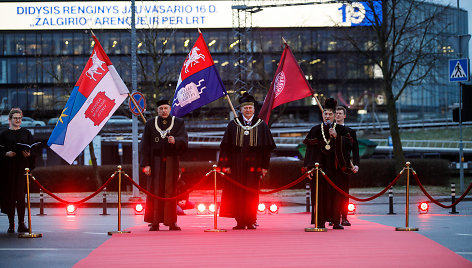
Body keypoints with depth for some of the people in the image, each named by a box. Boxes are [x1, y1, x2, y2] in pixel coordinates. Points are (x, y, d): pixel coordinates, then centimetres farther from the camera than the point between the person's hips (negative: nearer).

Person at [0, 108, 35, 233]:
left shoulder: (26, 133, 12)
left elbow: (32, 149, 9)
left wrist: (28, 154, -12)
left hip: (22, 167, 0)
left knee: (21, 194, -7)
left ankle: (21, 223, -7)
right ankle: (11, 223, 5)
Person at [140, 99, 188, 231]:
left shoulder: (178, 123, 6)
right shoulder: (150, 124, 8)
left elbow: (184, 139, -7)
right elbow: (145, 145, 3)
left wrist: (175, 140, -30)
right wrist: (146, 164, -5)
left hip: (171, 160, 0)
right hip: (156, 161, 0)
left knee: (170, 190, 0)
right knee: (155, 190, -2)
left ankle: (171, 222, 4)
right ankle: (155, 222, -1)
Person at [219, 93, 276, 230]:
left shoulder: (262, 125, 7)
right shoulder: (233, 125, 7)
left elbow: (267, 148, 6)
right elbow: (226, 147, 5)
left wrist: (265, 166, -1)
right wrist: (226, 165, -3)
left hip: (253, 164, 0)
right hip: (237, 165, 1)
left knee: (252, 193, 0)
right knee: (237, 193, -1)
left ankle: (251, 221, 6)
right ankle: (240, 221, 4)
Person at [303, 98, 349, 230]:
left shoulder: (340, 130, 6)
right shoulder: (316, 130, 7)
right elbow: (310, 149, 4)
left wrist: (335, 136, -18)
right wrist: (309, 167, -4)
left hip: (334, 166, 0)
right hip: (320, 165, 0)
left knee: (335, 193, -3)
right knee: (320, 193, -3)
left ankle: (336, 221, 1)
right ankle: (320, 222, -2)